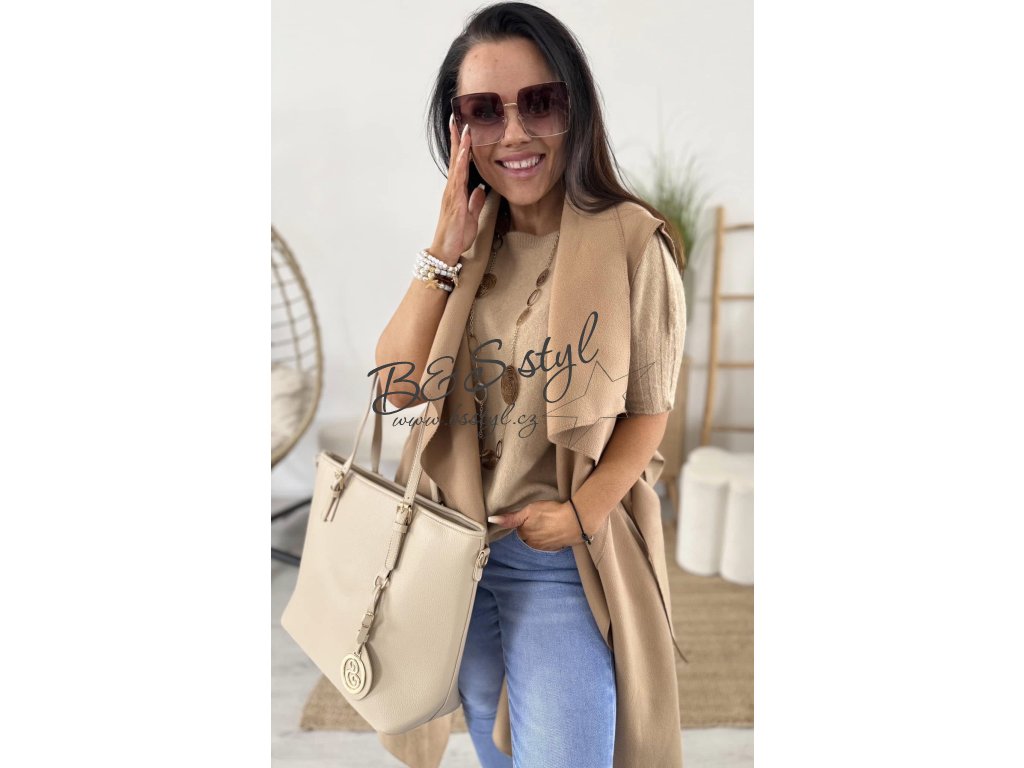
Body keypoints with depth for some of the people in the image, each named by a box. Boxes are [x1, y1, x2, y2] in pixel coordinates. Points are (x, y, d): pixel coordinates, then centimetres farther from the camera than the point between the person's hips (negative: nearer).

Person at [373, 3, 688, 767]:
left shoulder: (630, 239, -15)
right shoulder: (466, 236, 1)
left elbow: (649, 408, -9)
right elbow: (397, 385, -9)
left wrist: (583, 511, -21)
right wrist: (446, 252, -16)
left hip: (564, 561, -5)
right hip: (454, 550, 6)